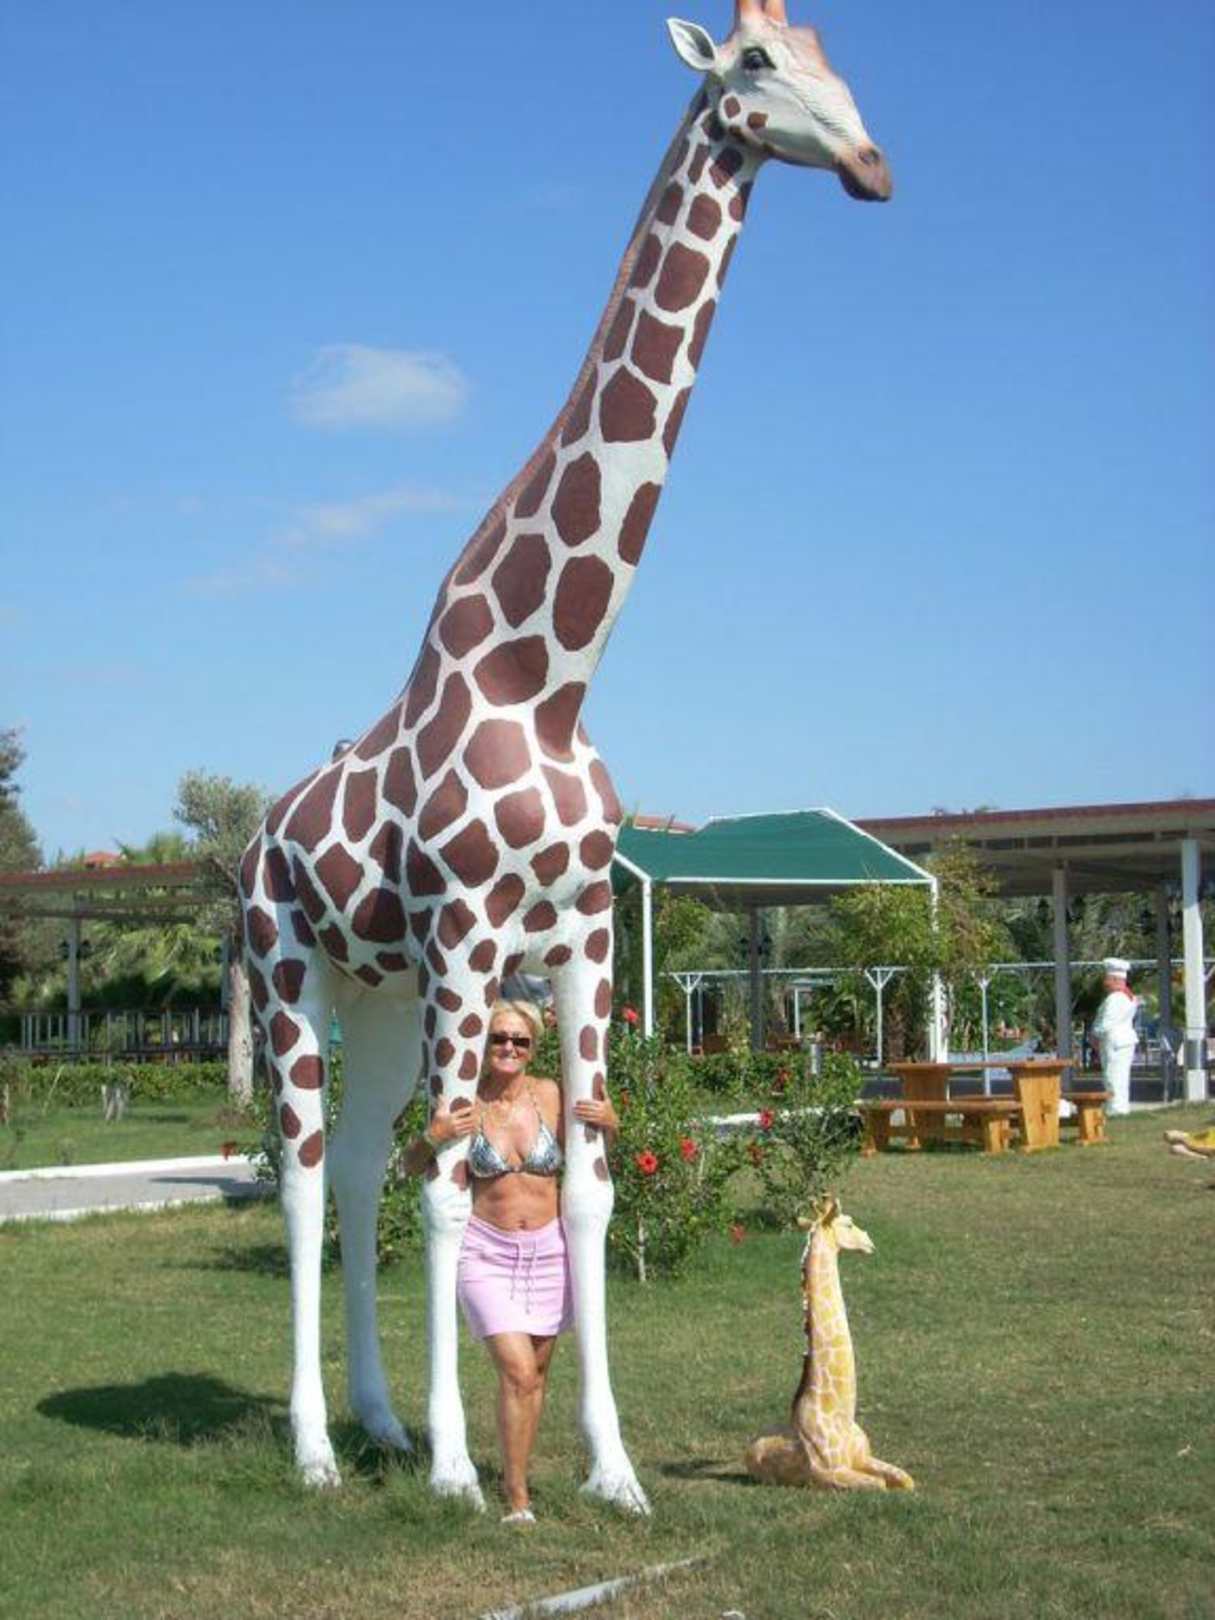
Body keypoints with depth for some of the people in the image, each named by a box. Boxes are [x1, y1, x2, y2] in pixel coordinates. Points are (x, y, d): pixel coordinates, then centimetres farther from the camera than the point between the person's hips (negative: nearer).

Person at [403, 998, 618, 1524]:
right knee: (517, 1371, -14)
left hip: (548, 1249, 3)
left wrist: (609, 1123, -7)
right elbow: (411, 1166, 2)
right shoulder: (467, 1104, -8)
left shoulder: (551, 1096, -3)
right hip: (487, 1251, -3)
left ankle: (516, 1476, 28)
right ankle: (517, 1496, -4)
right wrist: (432, 1137, -18)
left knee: (536, 1373, 11)